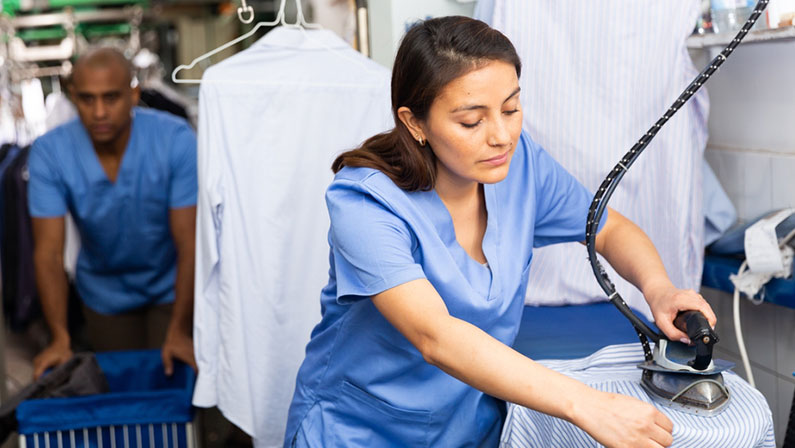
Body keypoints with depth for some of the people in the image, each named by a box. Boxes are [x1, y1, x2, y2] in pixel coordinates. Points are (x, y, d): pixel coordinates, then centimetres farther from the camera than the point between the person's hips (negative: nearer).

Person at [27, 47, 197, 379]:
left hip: (171, 287, -1)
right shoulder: (49, 152, -20)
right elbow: (49, 253, -21)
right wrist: (60, 338, -29)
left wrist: (179, 330, -30)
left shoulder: (176, 139, -25)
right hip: (105, 294, 2)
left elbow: (189, 243, -25)